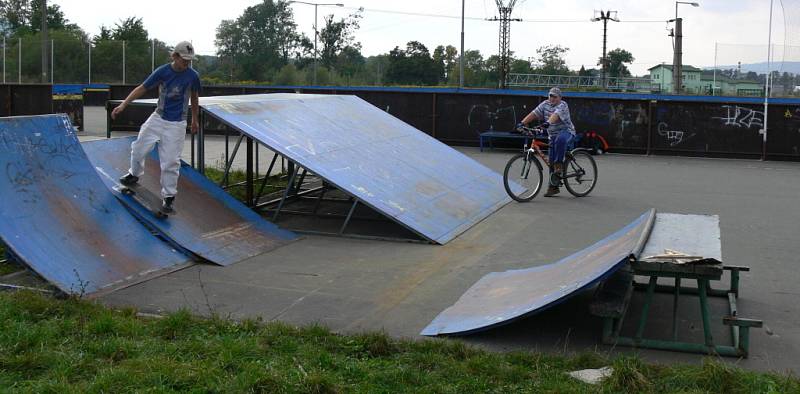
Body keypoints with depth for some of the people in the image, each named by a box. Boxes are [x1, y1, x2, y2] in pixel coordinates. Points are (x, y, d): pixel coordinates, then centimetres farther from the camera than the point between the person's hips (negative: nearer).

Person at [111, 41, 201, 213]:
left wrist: (195, 120, 18)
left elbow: (194, 97, 9)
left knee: (170, 162, -4)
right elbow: (142, 88, -6)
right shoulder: (162, 71, -10)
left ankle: (168, 197, 8)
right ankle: (134, 175, 40)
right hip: (157, 119, 2)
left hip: (176, 124, -2)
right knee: (138, 149, 11)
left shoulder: (192, 76, -8)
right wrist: (123, 105, -12)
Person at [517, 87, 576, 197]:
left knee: (560, 140, -42)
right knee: (551, 161, 2)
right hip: (553, 135, 6)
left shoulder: (563, 105, -13)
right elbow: (534, 114, -4)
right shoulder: (545, 104, 6)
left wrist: (548, 123, -51)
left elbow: (555, 115, -33)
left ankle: (559, 164, -27)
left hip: (566, 131, -6)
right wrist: (522, 123, -17)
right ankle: (553, 187, 9)